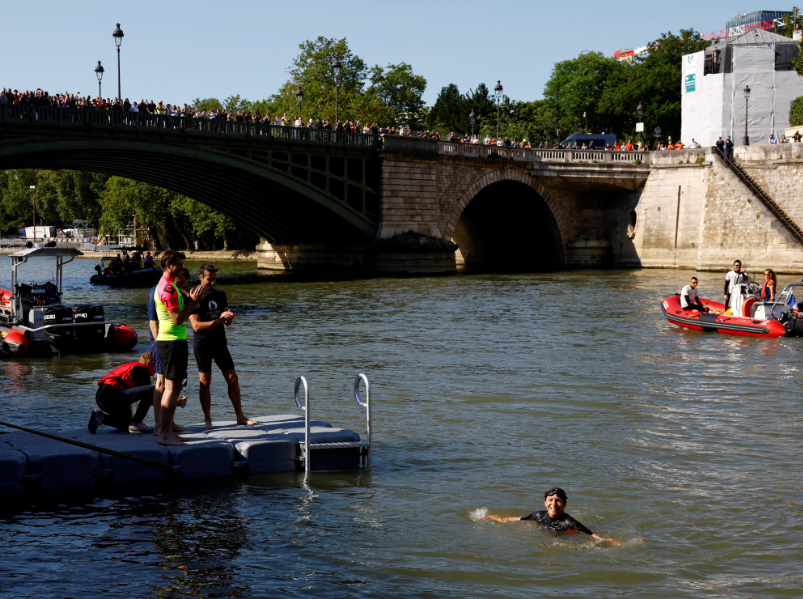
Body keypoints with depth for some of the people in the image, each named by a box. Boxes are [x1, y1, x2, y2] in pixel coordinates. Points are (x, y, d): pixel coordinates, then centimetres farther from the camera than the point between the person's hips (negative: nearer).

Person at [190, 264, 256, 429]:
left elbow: (227, 323, 10)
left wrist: (229, 317, -14)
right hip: (202, 344, -5)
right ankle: (207, 419, 6)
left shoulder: (220, 295, 10)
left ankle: (240, 416, 10)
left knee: (233, 378, 3)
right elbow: (196, 326, -17)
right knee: (205, 382, -1)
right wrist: (219, 320, -23)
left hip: (220, 342, 5)